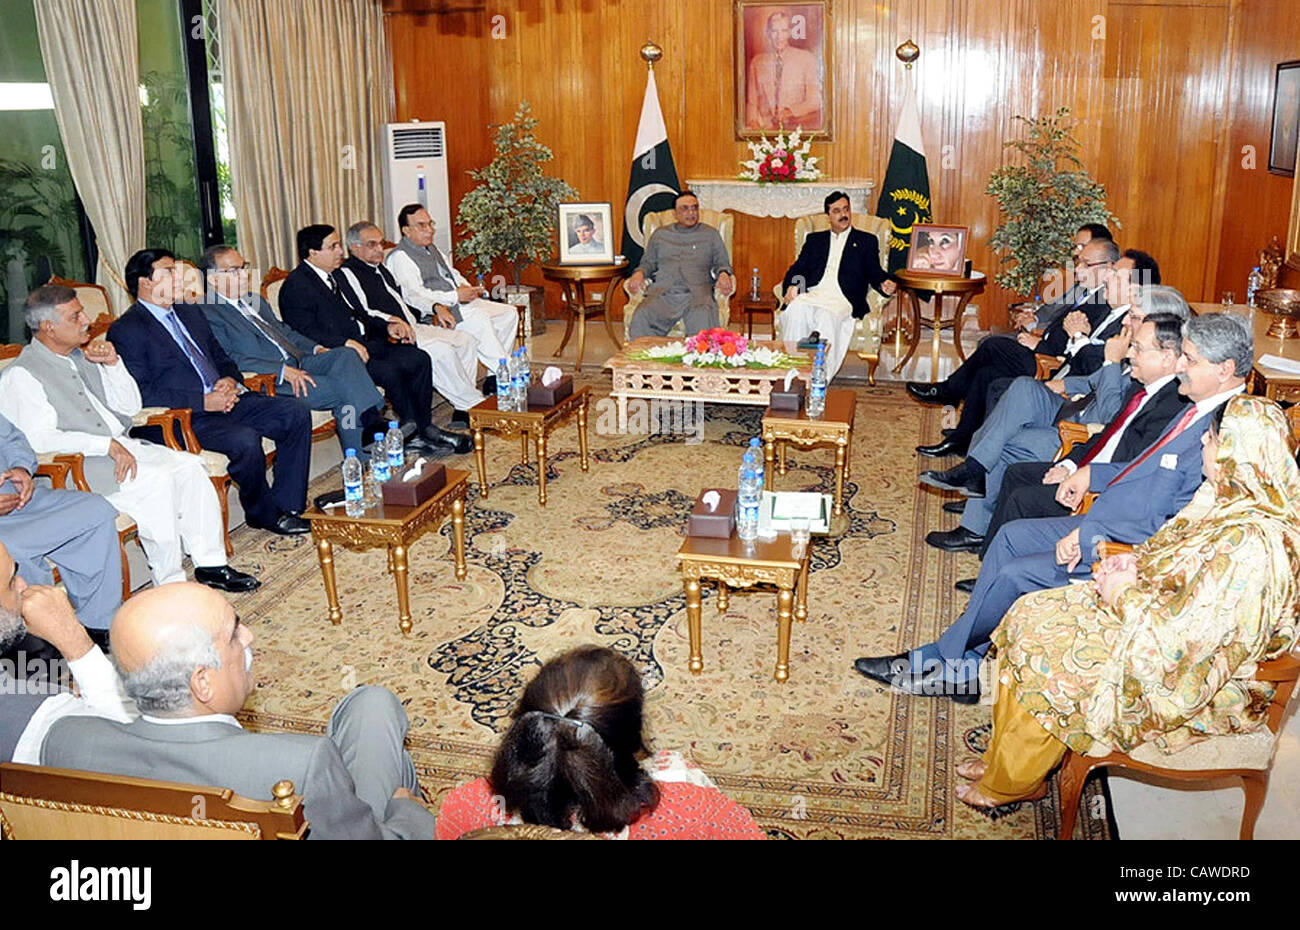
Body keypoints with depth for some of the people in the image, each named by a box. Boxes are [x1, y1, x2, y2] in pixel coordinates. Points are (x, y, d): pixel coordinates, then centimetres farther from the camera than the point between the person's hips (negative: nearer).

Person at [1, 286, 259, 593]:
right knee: (156, 480, -29)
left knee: (190, 466, -12)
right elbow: (42, 438, -17)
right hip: (79, 464, -8)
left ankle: (210, 564, -9)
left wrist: (113, 363, 2)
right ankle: (170, 585, -22)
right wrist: (107, 445, -23)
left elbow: (131, 407, 16)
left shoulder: (83, 356, 17)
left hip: (121, 446, 8)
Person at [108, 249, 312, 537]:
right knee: (245, 440, -32)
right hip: (183, 419, -8)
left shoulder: (190, 313, 20)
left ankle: (287, 504, -6)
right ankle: (263, 513, -7)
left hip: (224, 400, 8)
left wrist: (230, 379, 1)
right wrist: (203, 402, -20)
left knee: (296, 413, -10)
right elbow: (141, 394, -14)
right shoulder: (126, 331, -5)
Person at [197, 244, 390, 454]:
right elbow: (232, 361, -16)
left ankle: (373, 420, -30)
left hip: (299, 362, 8)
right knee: (341, 388, -24)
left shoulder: (255, 300, 24)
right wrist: (282, 371, -22)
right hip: (271, 381, -8)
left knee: (345, 355, -19)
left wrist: (316, 349, 10)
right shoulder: (208, 314, -5)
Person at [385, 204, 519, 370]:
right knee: (479, 318, -33)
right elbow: (414, 295, -18)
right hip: (434, 310, -10)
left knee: (509, 313, -2)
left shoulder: (433, 249, 23)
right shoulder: (400, 257, -7)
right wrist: (455, 296, -19)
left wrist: (468, 289, 3)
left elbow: (454, 274, 27)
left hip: (460, 301, 10)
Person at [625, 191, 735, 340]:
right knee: (641, 318, -33)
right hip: (663, 292, 1)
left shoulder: (710, 234, 24)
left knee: (702, 318, -38)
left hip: (696, 292, -1)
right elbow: (648, 262, 26)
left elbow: (722, 263, 21)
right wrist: (639, 273, 2)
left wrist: (723, 274, -3)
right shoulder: (660, 234, 27)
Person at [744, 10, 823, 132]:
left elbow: (815, 101, 1)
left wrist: (790, 111, -16)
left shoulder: (807, 58, 5)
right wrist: (753, 123, -4)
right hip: (766, 129, 3)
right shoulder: (757, 62, 14)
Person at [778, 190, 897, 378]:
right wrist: (791, 286, -3)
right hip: (812, 294, 2)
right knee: (796, 311, -34)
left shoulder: (866, 241, 24)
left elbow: (873, 272, 14)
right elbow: (798, 268, 19)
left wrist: (885, 283, -10)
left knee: (826, 318, -37)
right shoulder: (814, 239, 29)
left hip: (841, 299, -2)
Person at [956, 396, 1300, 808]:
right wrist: (1136, 562, -3)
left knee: (1045, 665, -15)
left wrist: (1124, 594, -16)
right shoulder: (1229, 495, -2)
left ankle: (1009, 786, 11)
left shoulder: (1249, 546, -33)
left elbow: (1177, 642, -31)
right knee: (1030, 614, 0)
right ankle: (1001, 758, 11)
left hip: (1196, 683, -10)